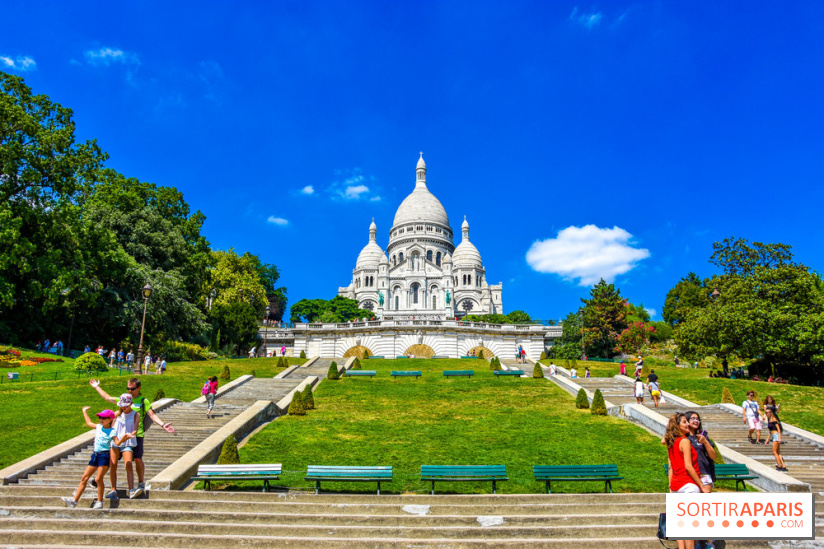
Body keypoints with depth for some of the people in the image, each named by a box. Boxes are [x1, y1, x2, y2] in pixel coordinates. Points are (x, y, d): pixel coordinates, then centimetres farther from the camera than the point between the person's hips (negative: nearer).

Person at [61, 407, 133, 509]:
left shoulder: (112, 431, -6)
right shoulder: (98, 427, 13)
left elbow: (117, 442, -19)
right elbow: (89, 423, 33)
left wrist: (125, 437, -38)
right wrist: (85, 412, 41)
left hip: (104, 456, -7)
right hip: (95, 455, 7)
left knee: (99, 478, -12)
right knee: (84, 478, 7)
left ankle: (99, 502, -1)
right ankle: (74, 500, 13)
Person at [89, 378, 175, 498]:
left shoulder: (143, 401, 3)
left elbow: (152, 415, -4)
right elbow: (107, 398, 27)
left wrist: (163, 425, -19)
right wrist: (97, 387, 34)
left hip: (137, 434, -4)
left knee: (138, 459, -7)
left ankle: (141, 483, 7)